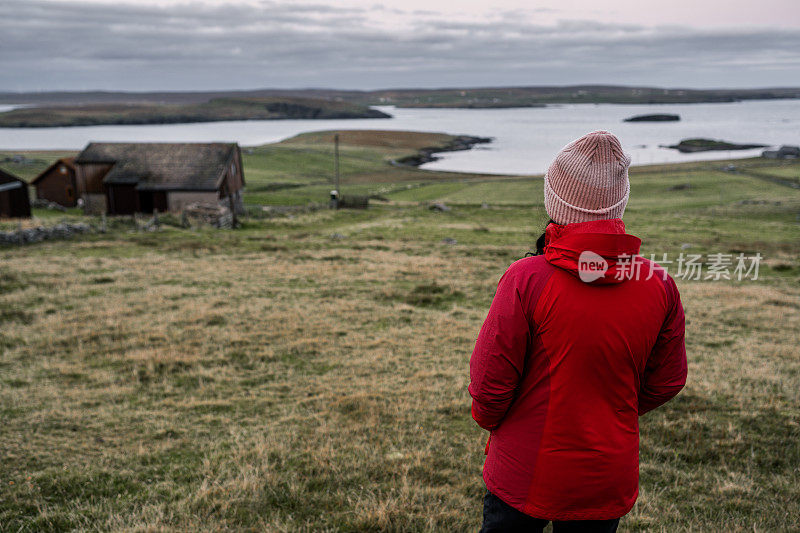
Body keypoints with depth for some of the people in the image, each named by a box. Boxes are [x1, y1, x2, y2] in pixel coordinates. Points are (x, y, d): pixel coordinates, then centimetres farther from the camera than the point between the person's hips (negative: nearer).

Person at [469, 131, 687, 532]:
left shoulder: (527, 278, -22)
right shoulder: (659, 284, -9)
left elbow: (490, 378, -15)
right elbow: (667, 381, 3)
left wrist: (488, 417, 7)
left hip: (524, 474, -3)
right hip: (609, 482, 3)